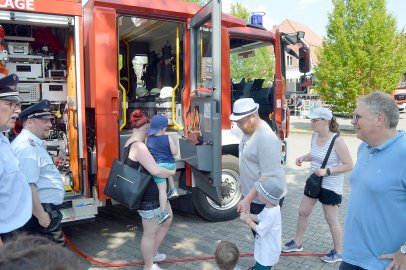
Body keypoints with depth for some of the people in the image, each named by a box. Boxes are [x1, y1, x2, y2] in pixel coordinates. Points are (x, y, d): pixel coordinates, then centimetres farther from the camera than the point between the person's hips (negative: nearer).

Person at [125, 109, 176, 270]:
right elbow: (156, 171, -33)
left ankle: (152, 254, 40)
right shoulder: (138, 146, -25)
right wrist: (172, 172, -15)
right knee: (150, 233, 6)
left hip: (154, 192, 11)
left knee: (167, 220, 24)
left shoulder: (131, 142, 7)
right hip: (148, 197, -11)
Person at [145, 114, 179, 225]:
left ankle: (164, 212, -12)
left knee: (162, 189, -6)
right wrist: (173, 144, 12)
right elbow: (174, 152, -6)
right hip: (171, 164, 2)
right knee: (168, 172, 38)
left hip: (159, 166, -2)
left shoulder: (148, 139, 1)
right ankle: (173, 190, 27)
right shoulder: (168, 138, -4)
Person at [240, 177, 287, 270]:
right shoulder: (270, 207, -7)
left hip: (268, 251, -9)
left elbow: (259, 230, -28)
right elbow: (259, 218, 5)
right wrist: (248, 215, -12)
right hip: (265, 246, 9)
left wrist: (248, 220, -19)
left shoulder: (271, 214, -37)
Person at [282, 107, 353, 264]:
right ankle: (297, 243, 34)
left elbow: (349, 165, -18)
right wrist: (303, 157, -3)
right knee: (303, 211, 15)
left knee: (331, 219, 8)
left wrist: (327, 171, -26)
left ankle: (338, 252, 29)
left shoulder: (337, 141, -23)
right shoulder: (314, 136, -1)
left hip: (330, 186, -7)